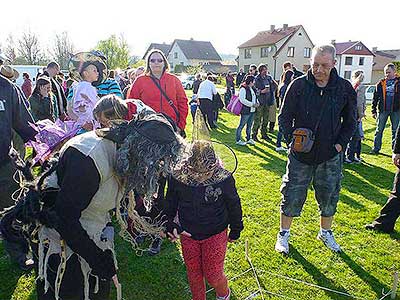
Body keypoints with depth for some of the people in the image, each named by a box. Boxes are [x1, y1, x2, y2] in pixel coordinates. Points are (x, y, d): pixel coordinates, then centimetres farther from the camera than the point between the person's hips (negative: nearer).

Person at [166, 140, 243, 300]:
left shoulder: (224, 178, -23)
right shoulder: (177, 176, -18)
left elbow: (234, 205, -5)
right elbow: (170, 203, 2)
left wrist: (235, 230, 5)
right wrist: (169, 224, 2)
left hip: (215, 234, -2)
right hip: (187, 234, 3)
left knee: (212, 275, 4)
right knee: (193, 273, 18)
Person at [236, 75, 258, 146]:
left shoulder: (252, 88, 13)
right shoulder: (243, 89, -14)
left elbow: (255, 97, 27)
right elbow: (242, 100, -22)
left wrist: (257, 103, 5)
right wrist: (252, 104, -21)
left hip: (252, 110, 9)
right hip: (245, 111, -9)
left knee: (249, 125, 17)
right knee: (241, 125, 0)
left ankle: (248, 139, 29)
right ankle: (238, 140, 8)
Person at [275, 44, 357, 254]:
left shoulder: (344, 88, -3)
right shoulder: (299, 85, -7)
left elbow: (350, 121, 9)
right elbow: (284, 116, -1)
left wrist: (340, 144, -2)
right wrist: (292, 139, -14)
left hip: (331, 156, 2)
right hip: (300, 154, -2)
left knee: (329, 196, 15)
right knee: (292, 195, 6)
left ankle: (325, 232, 39)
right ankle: (284, 234, 26)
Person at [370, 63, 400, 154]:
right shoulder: (381, 83, 4)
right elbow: (375, 98, 6)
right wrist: (374, 111, 2)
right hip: (382, 110, 1)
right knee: (379, 130, 5)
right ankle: (376, 148, 12)